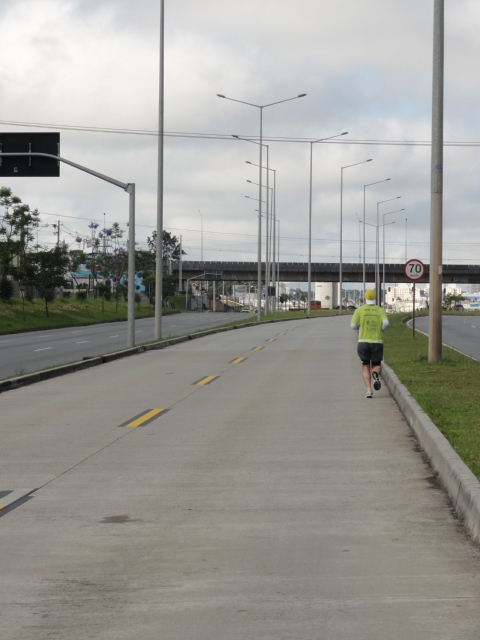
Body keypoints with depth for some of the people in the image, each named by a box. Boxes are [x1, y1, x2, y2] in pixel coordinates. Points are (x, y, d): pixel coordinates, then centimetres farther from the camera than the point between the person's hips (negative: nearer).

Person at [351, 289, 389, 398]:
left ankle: (369, 390, -7)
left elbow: (353, 325, -6)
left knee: (365, 368, 10)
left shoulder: (359, 310, 0)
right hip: (377, 342, 0)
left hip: (363, 342, 0)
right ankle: (375, 374, -23)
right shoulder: (380, 310, 2)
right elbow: (386, 323, -15)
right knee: (376, 365, 15)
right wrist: (381, 330, 6)